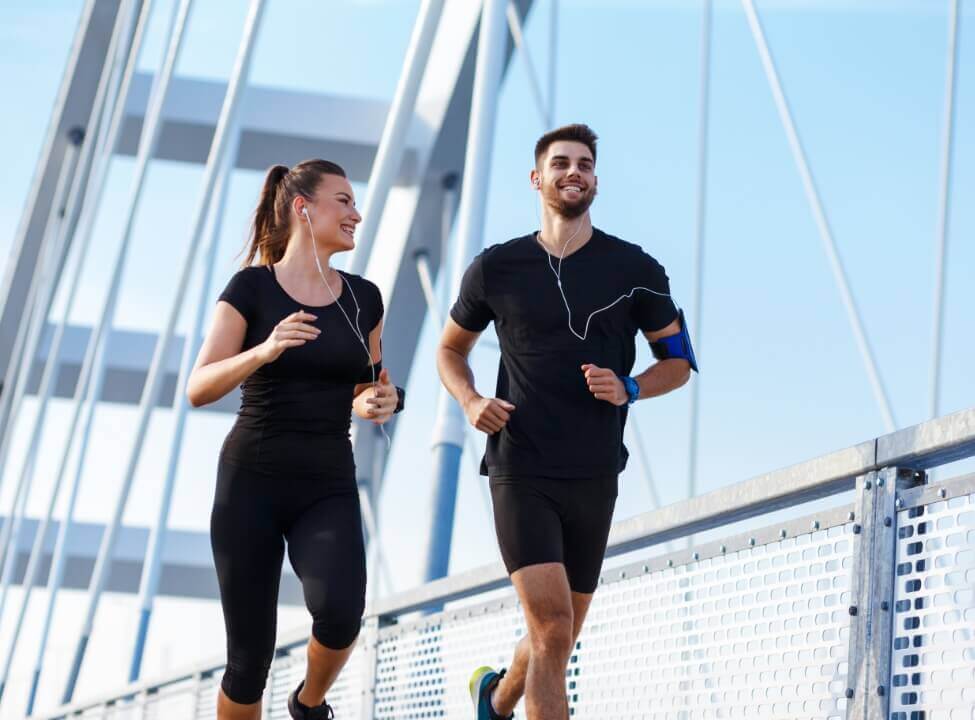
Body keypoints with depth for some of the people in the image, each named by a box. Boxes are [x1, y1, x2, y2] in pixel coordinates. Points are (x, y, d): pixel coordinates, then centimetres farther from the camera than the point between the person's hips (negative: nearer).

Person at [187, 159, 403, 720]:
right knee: (250, 655, 0)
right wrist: (263, 351, -26)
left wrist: (379, 402, -3)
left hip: (329, 488, 2)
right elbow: (198, 390, -10)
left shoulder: (364, 297, 7)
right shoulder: (252, 287, -4)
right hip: (250, 483, -2)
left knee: (341, 614, -24)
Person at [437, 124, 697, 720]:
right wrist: (471, 402, -4)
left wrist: (629, 388, -11)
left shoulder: (635, 269, 3)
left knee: (559, 639, 15)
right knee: (552, 627, -19)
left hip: (594, 477, 3)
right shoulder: (496, 268, 2)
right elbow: (451, 349, 16)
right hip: (520, 471, -2)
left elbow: (678, 361, 10)